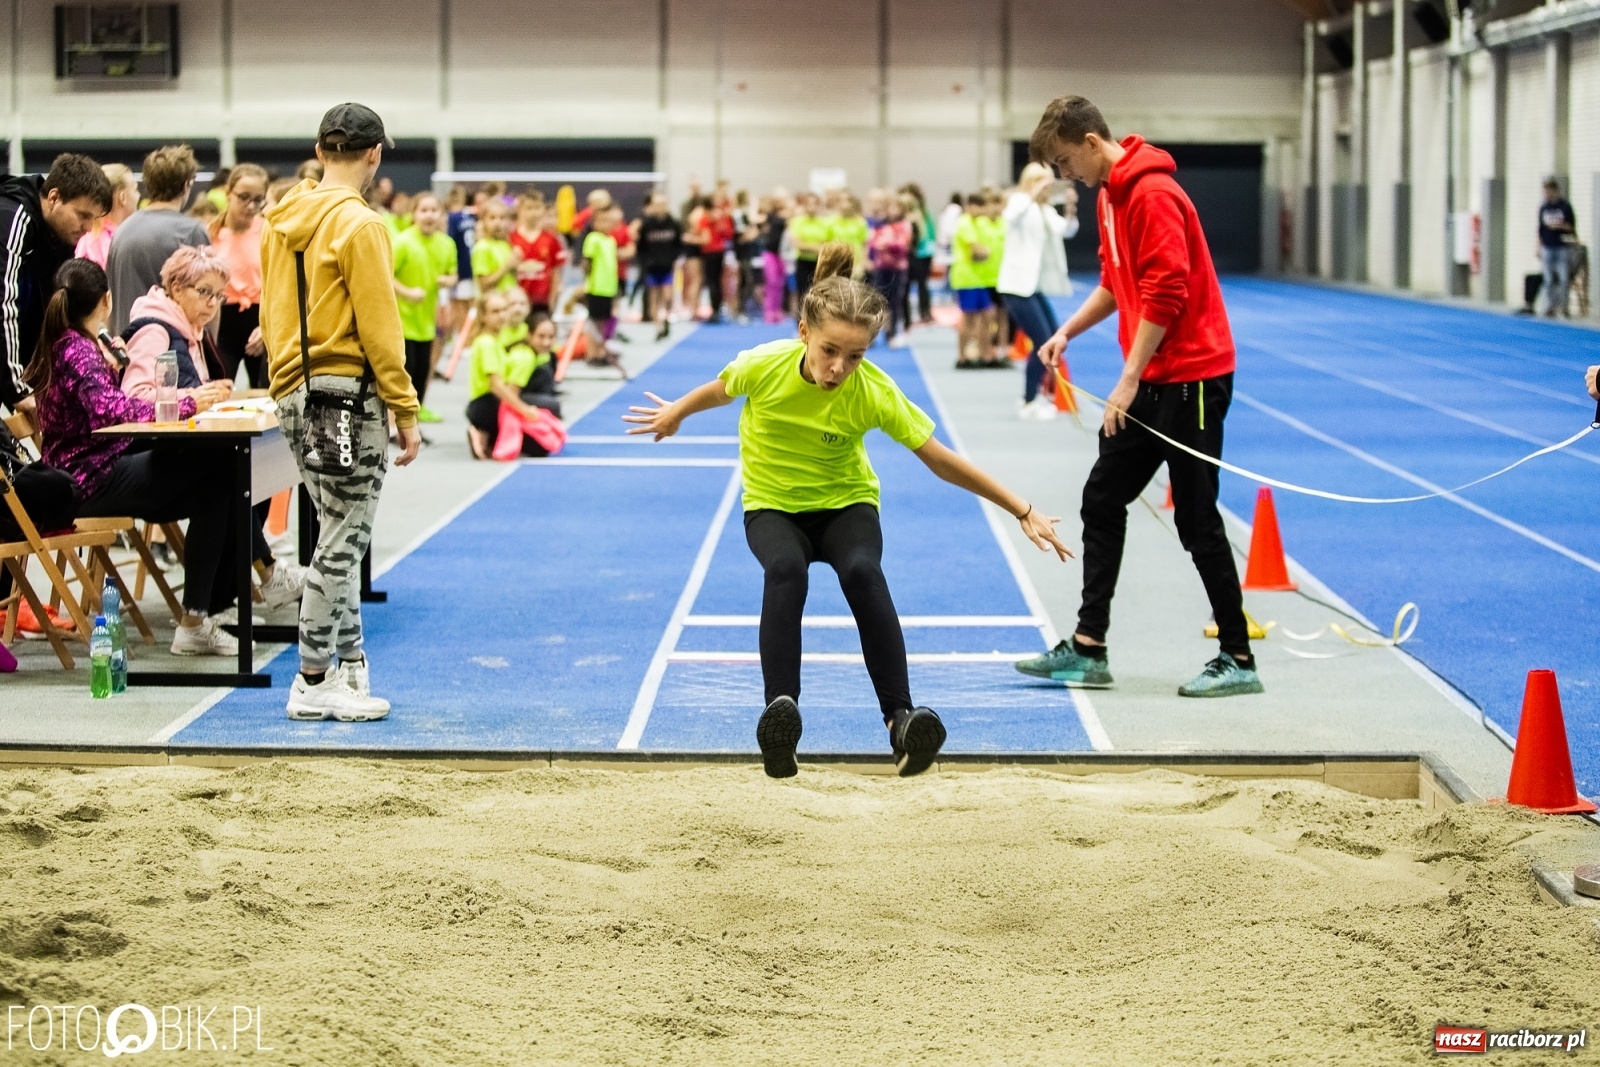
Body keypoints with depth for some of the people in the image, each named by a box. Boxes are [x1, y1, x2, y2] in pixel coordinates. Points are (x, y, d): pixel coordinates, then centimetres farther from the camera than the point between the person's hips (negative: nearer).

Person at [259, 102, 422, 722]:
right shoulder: (359, 225, -13)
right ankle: (314, 683, 2)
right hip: (348, 393, -8)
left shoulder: (281, 221, 10)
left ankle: (350, 666, 19)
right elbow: (378, 328, -15)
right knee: (342, 542, -2)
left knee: (340, 537, 16)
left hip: (294, 392, 8)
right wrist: (407, 413, -11)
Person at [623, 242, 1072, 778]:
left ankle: (900, 719, -32)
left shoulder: (875, 392, -24)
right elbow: (719, 390, 3)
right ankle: (780, 713, -36)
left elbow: (941, 460, -16)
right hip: (772, 506, 0)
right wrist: (675, 414, 21)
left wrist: (1023, 512, -15)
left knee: (862, 572, -33)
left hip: (845, 503, 0)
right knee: (786, 570, -34)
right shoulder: (764, 365, -23)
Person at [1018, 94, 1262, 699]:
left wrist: (1129, 383, -21)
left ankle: (1238, 660, 5)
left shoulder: (1152, 194, -18)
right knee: (1102, 501, 10)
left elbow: (1166, 293, -23)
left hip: (1190, 377, -10)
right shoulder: (1112, 195, 13)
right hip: (1150, 382, 10)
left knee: (1196, 519, -4)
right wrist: (1069, 331, 8)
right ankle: (1088, 649, 14)